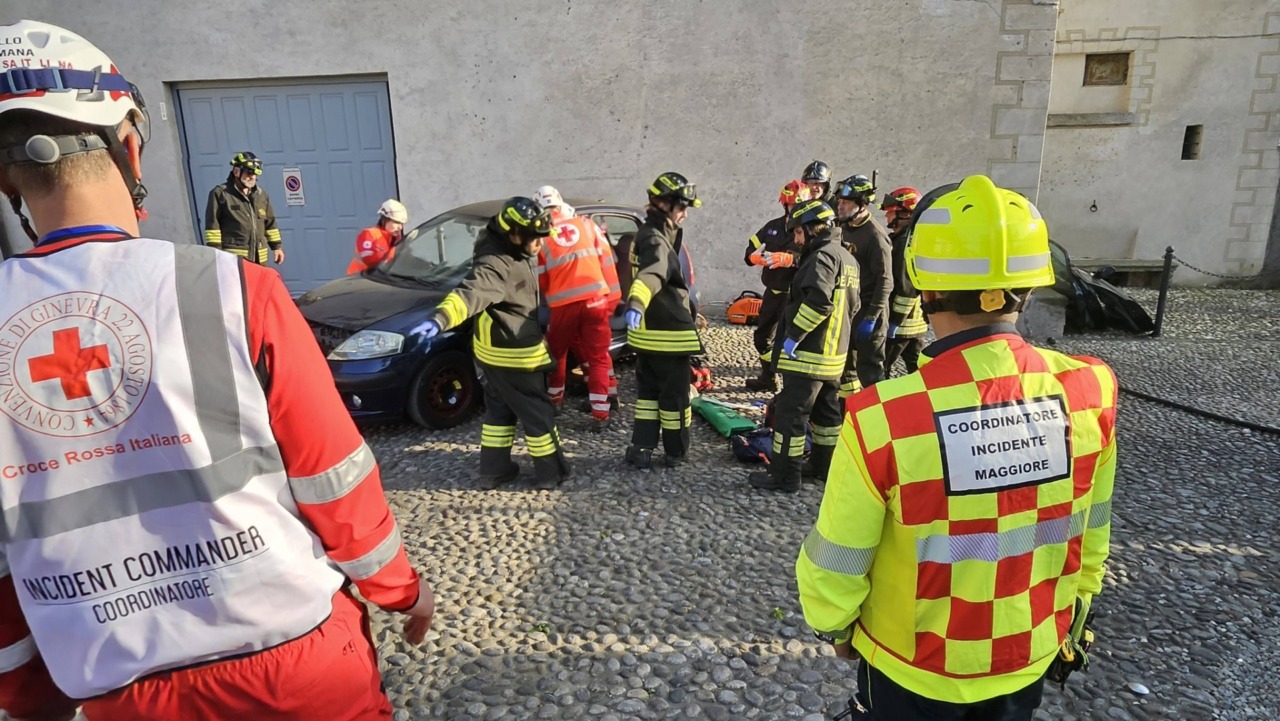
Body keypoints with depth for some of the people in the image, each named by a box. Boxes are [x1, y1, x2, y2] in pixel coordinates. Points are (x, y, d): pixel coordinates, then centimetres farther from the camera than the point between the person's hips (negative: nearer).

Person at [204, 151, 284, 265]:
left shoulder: (261, 195, 17)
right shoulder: (220, 193, -2)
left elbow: (270, 223, 22)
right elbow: (212, 225, -5)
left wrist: (277, 246, 16)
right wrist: (215, 252, -11)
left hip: (259, 257, 6)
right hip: (233, 258, -6)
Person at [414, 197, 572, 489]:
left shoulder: (509, 252, 3)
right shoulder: (495, 265, -29)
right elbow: (470, 293, -47)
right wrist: (440, 319, -62)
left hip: (498, 350, 10)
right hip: (513, 354, -10)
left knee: (500, 410, 18)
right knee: (538, 413, 4)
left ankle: (494, 469, 29)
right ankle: (551, 472, 17)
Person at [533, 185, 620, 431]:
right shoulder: (586, 224, 10)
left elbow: (540, 280, 7)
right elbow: (607, 259, 7)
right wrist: (612, 295, 11)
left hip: (563, 304, -1)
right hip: (595, 299, 1)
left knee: (557, 353, 21)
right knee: (598, 356, 7)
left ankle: (554, 400, 36)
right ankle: (600, 415, 3)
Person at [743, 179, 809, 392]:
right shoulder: (773, 226, 9)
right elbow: (751, 247, 9)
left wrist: (787, 259, -39)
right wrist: (755, 256, -15)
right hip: (773, 291, 7)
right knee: (762, 335, 18)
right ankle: (767, 378, 36)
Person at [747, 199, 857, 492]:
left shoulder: (823, 256, -16)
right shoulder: (847, 258, 15)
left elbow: (818, 301, -30)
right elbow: (851, 305, 21)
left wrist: (793, 335, -23)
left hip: (809, 354, -10)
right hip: (834, 352, 10)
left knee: (790, 413, -5)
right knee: (827, 411, 18)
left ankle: (784, 476, 0)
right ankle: (824, 466, 30)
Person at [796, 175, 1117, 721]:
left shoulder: (883, 417, -33)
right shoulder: (1090, 391, -19)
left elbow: (837, 563, -19)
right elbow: (1090, 532, -2)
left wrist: (834, 624, 2)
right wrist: (1074, 607, 17)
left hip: (912, 667, -3)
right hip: (1032, 656, 4)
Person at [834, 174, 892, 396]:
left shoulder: (875, 235, -14)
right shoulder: (844, 230, 11)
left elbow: (884, 281, -18)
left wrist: (871, 317, -22)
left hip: (866, 312, -9)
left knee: (869, 369, -3)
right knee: (845, 365, 17)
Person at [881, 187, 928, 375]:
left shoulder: (906, 242, -17)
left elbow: (907, 287, -22)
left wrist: (895, 320, -20)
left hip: (903, 322, -10)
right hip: (917, 320, 10)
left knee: (880, 369, -3)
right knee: (918, 369, 14)